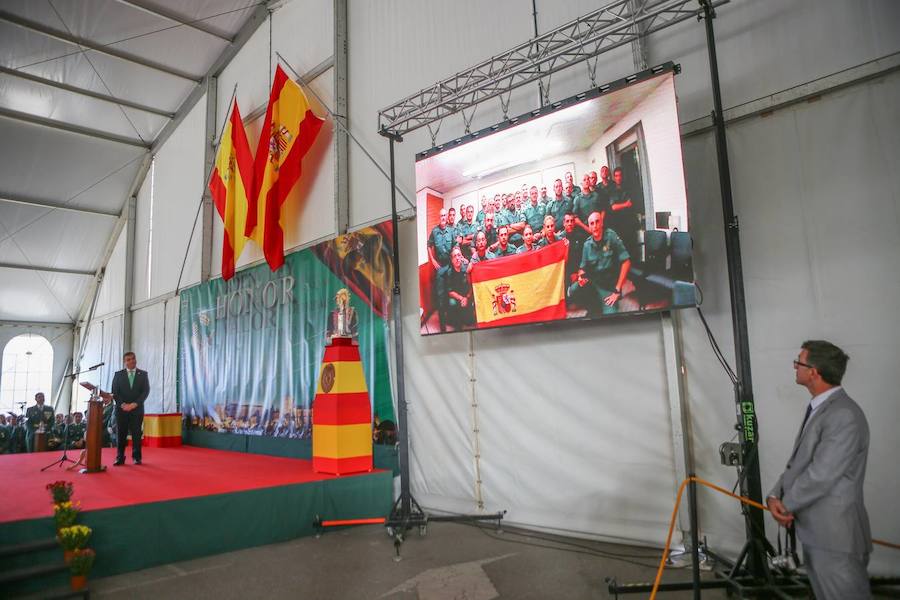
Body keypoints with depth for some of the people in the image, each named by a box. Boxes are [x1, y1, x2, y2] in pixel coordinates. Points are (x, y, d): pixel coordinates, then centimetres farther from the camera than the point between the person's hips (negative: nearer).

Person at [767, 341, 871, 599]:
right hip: (817, 531, 9)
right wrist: (775, 495, -5)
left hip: (835, 536, -9)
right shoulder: (818, 409, 10)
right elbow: (797, 462, 11)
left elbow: (820, 476, -24)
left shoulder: (844, 415, -22)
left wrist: (785, 504, -10)